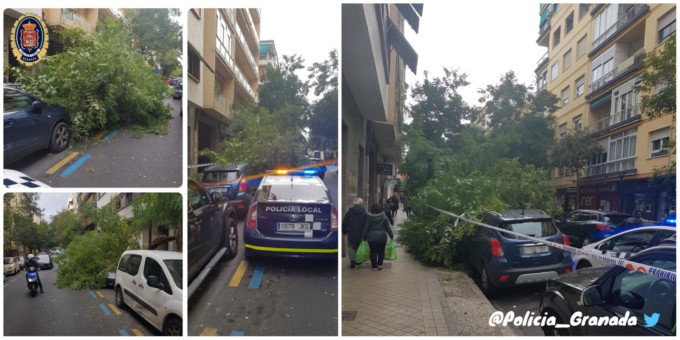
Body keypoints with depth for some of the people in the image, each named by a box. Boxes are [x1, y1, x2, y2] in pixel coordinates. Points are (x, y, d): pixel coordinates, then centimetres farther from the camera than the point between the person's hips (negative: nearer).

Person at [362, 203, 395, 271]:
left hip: (372, 237, 0)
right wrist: (391, 235, 12)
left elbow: (366, 228, -2)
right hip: (382, 236, 1)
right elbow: (388, 227, 1)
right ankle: (380, 265, 14)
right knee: (381, 251, 14)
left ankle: (374, 266, 9)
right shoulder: (384, 217, -2)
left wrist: (363, 237, 7)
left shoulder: (369, 217, -4)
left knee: (373, 252, 6)